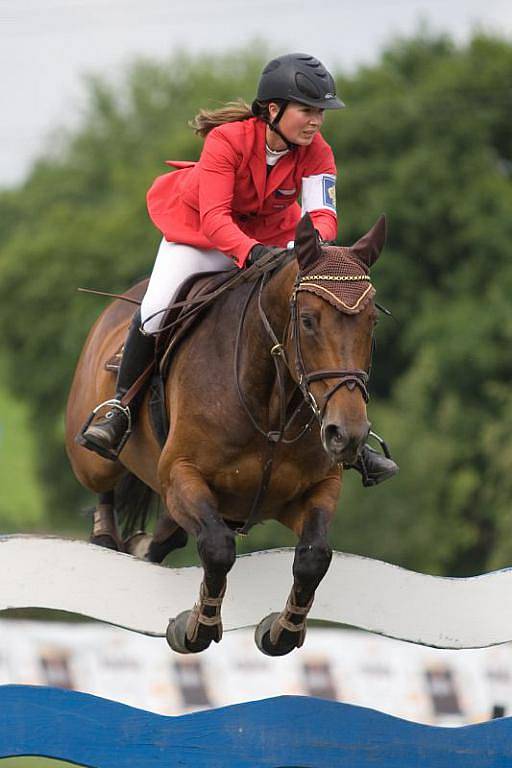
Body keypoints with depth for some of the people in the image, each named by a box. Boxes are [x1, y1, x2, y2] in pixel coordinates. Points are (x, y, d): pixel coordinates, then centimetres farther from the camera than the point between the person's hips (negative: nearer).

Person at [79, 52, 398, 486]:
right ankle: (120, 410, 3)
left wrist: (317, 241, -56)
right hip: (200, 233, -3)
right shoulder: (226, 141, -32)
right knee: (155, 314, -21)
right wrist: (252, 253, -56)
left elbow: (322, 212, -32)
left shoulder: (315, 153, -20)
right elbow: (214, 218, -38)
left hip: (272, 237, 3)